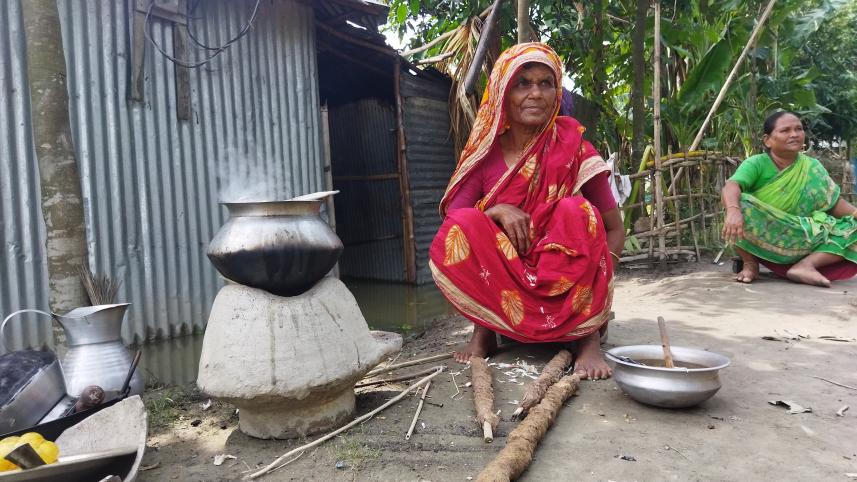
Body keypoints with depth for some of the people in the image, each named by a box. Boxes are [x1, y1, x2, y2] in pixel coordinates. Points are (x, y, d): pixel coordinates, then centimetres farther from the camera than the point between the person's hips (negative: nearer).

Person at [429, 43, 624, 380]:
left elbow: (615, 231, -2)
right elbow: (451, 218, -7)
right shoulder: (485, 154, -2)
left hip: (567, 291, 0)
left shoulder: (572, 148, -5)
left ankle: (588, 335, -17)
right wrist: (497, 210, -25)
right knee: (459, 230, -25)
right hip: (503, 290, 1)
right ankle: (484, 330, -7)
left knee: (576, 212, -26)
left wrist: (595, 284, -19)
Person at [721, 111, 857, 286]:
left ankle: (806, 264, -19)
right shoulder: (756, 163, -10)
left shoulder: (813, 168, 4)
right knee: (741, 204, -31)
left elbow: (835, 202, 2)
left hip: (802, 241, 4)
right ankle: (750, 263, -15)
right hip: (758, 240, -4)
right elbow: (731, 186, -29)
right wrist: (733, 210, -52)